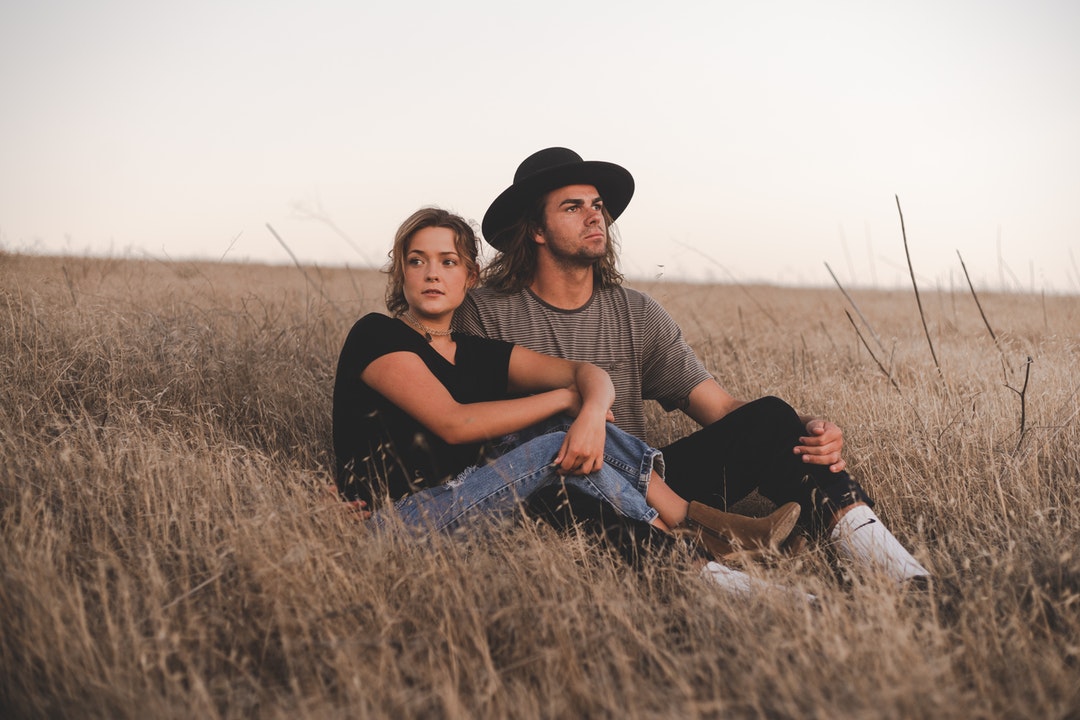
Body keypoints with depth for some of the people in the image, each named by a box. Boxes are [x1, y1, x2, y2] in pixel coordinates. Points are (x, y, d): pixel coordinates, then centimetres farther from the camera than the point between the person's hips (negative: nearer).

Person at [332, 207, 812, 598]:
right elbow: (453, 422, -20)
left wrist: (591, 412, -24)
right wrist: (565, 398, -11)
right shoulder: (376, 335, -7)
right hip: (391, 523, -6)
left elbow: (589, 374, 2)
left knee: (571, 434, -12)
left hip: (459, 504, 6)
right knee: (557, 447, -20)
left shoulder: (479, 354, 12)